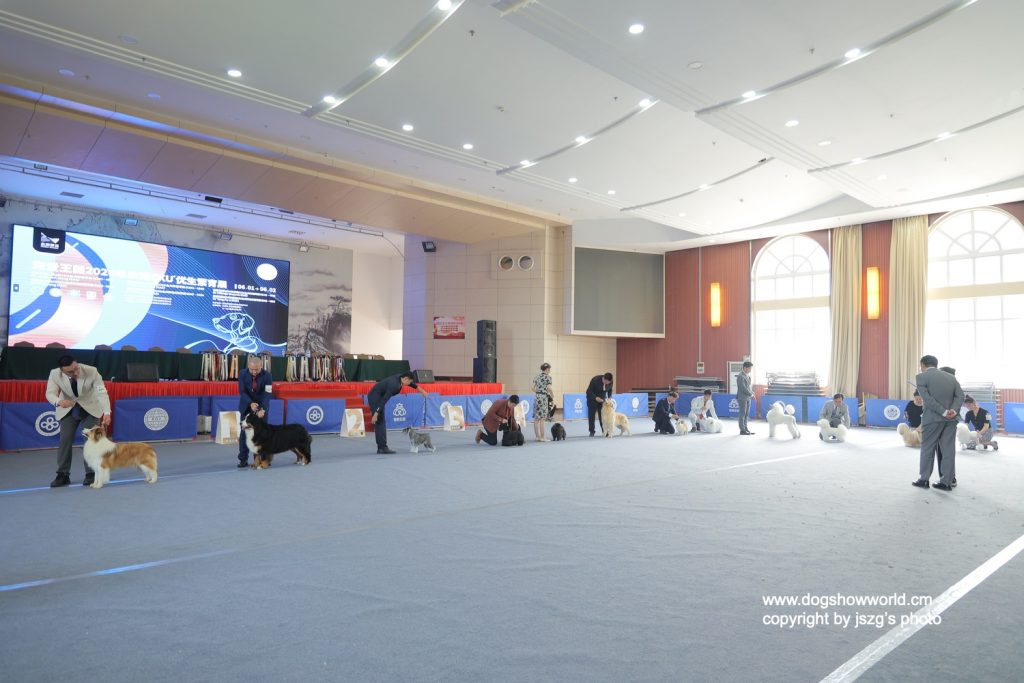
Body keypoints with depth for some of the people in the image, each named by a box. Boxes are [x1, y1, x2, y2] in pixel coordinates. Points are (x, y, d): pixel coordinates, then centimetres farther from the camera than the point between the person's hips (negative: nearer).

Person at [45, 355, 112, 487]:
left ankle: (91, 474, 4)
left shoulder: (92, 371, -27)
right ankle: (63, 475, 7)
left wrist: (107, 413, -40)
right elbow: (50, 393, -21)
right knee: (65, 440, -2)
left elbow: (102, 393, -28)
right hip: (68, 410, 2)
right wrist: (58, 402, -46)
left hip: (90, 409, -2)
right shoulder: (55, 374, -21)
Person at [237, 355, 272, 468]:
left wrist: (263, 409, -35)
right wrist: (251, 403, -30)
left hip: (261, 405, -1)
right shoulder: (242, 374, -15)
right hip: (246, 405, 1)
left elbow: (267, 394, -22)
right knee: (244, 432, -1)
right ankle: (243, 459, 3)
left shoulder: (267, 375, -19)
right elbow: (242, 392, -14)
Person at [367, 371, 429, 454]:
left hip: (376, 397, 10)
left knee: (380, 422, 9)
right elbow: (384, 400, -29)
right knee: (380, 422, -9)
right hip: (375, 397, -10)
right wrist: (375, 414, -29)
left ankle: (381, 448, 11)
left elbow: (412, 383, 22)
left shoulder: (400, 377, 1)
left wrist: (421, 390, 35)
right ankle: (383, 448, -9)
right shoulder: (394, 385, -26)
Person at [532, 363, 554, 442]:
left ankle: (538, 436, 13)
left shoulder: (536, 377, 12)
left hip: (536, 397, 6)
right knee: (542, 419, -4)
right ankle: (543, 437, -1)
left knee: (536, 418, 8)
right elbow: (549, 389, -15)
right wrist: (552, 398, -7)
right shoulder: (548, 377, -7)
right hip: (544, 398, -6)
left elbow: (533, 389, 9)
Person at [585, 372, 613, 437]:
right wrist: (596, 398, -35)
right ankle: (592, 432, 5)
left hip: (602, 399, 3)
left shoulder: (610, 382, -17)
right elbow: (589, 391, -23)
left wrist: (609, 397, -13)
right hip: (592, 398, -3)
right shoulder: (595, 380, -29)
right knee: (591, 415, -2)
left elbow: (609, 390, 4)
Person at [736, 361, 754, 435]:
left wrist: (752, 393, 2)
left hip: (748, 398, 8)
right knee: (742, 414, -3)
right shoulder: (740, 376, -15)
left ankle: (745, 428, 18)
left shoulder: (748, 375, 12)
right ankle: (742, 430, 2)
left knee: (746, 414, 11)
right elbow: (743, 388, -19)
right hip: (742, 398, -8)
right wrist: (751, 394, -12)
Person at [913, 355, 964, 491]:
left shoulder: (921, 377, -4)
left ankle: (924, 480, 11)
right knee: (948, 450, 6)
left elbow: (927, 398, -14)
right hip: (951, 418, 5)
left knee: (927, 449, 6)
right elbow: (960, 396, 2)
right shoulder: (951, 377, 12)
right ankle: (946, 482, 8)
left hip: (932, 418, -5)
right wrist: (953, 410, -10)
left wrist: (943, 412, -13)